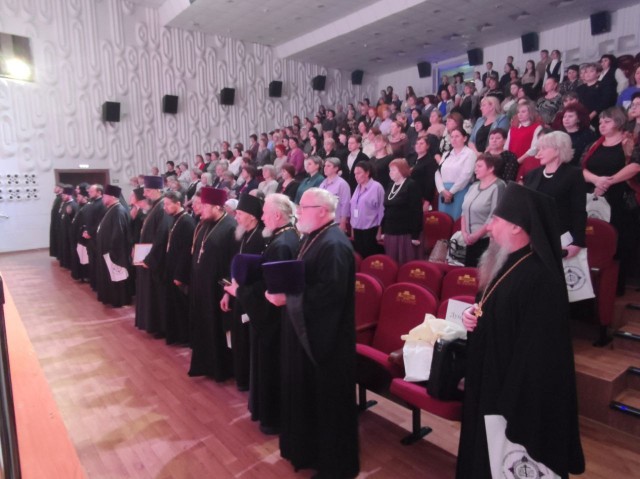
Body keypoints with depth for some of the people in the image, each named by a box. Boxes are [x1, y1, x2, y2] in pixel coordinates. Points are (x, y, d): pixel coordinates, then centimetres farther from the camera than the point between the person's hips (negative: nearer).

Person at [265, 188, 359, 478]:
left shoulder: (334, 245, -23)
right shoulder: (312, 238, 10)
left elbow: (329, 293, -30)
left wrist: (287, 298, -25)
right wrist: (281, 289, -1)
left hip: (325, 337, -10)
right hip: (306, 331, 10)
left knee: (327, 402, 7)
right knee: (305, 394, 22)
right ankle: (307, 449, 42)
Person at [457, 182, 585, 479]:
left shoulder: (539, 278, -27)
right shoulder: (506, 262, 3)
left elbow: (536, 354, -26)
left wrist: (509, 406, -21)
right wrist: (473, 315, -4)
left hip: (520, 396, -9)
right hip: (489, 382, 9)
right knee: (485, 455, 24)